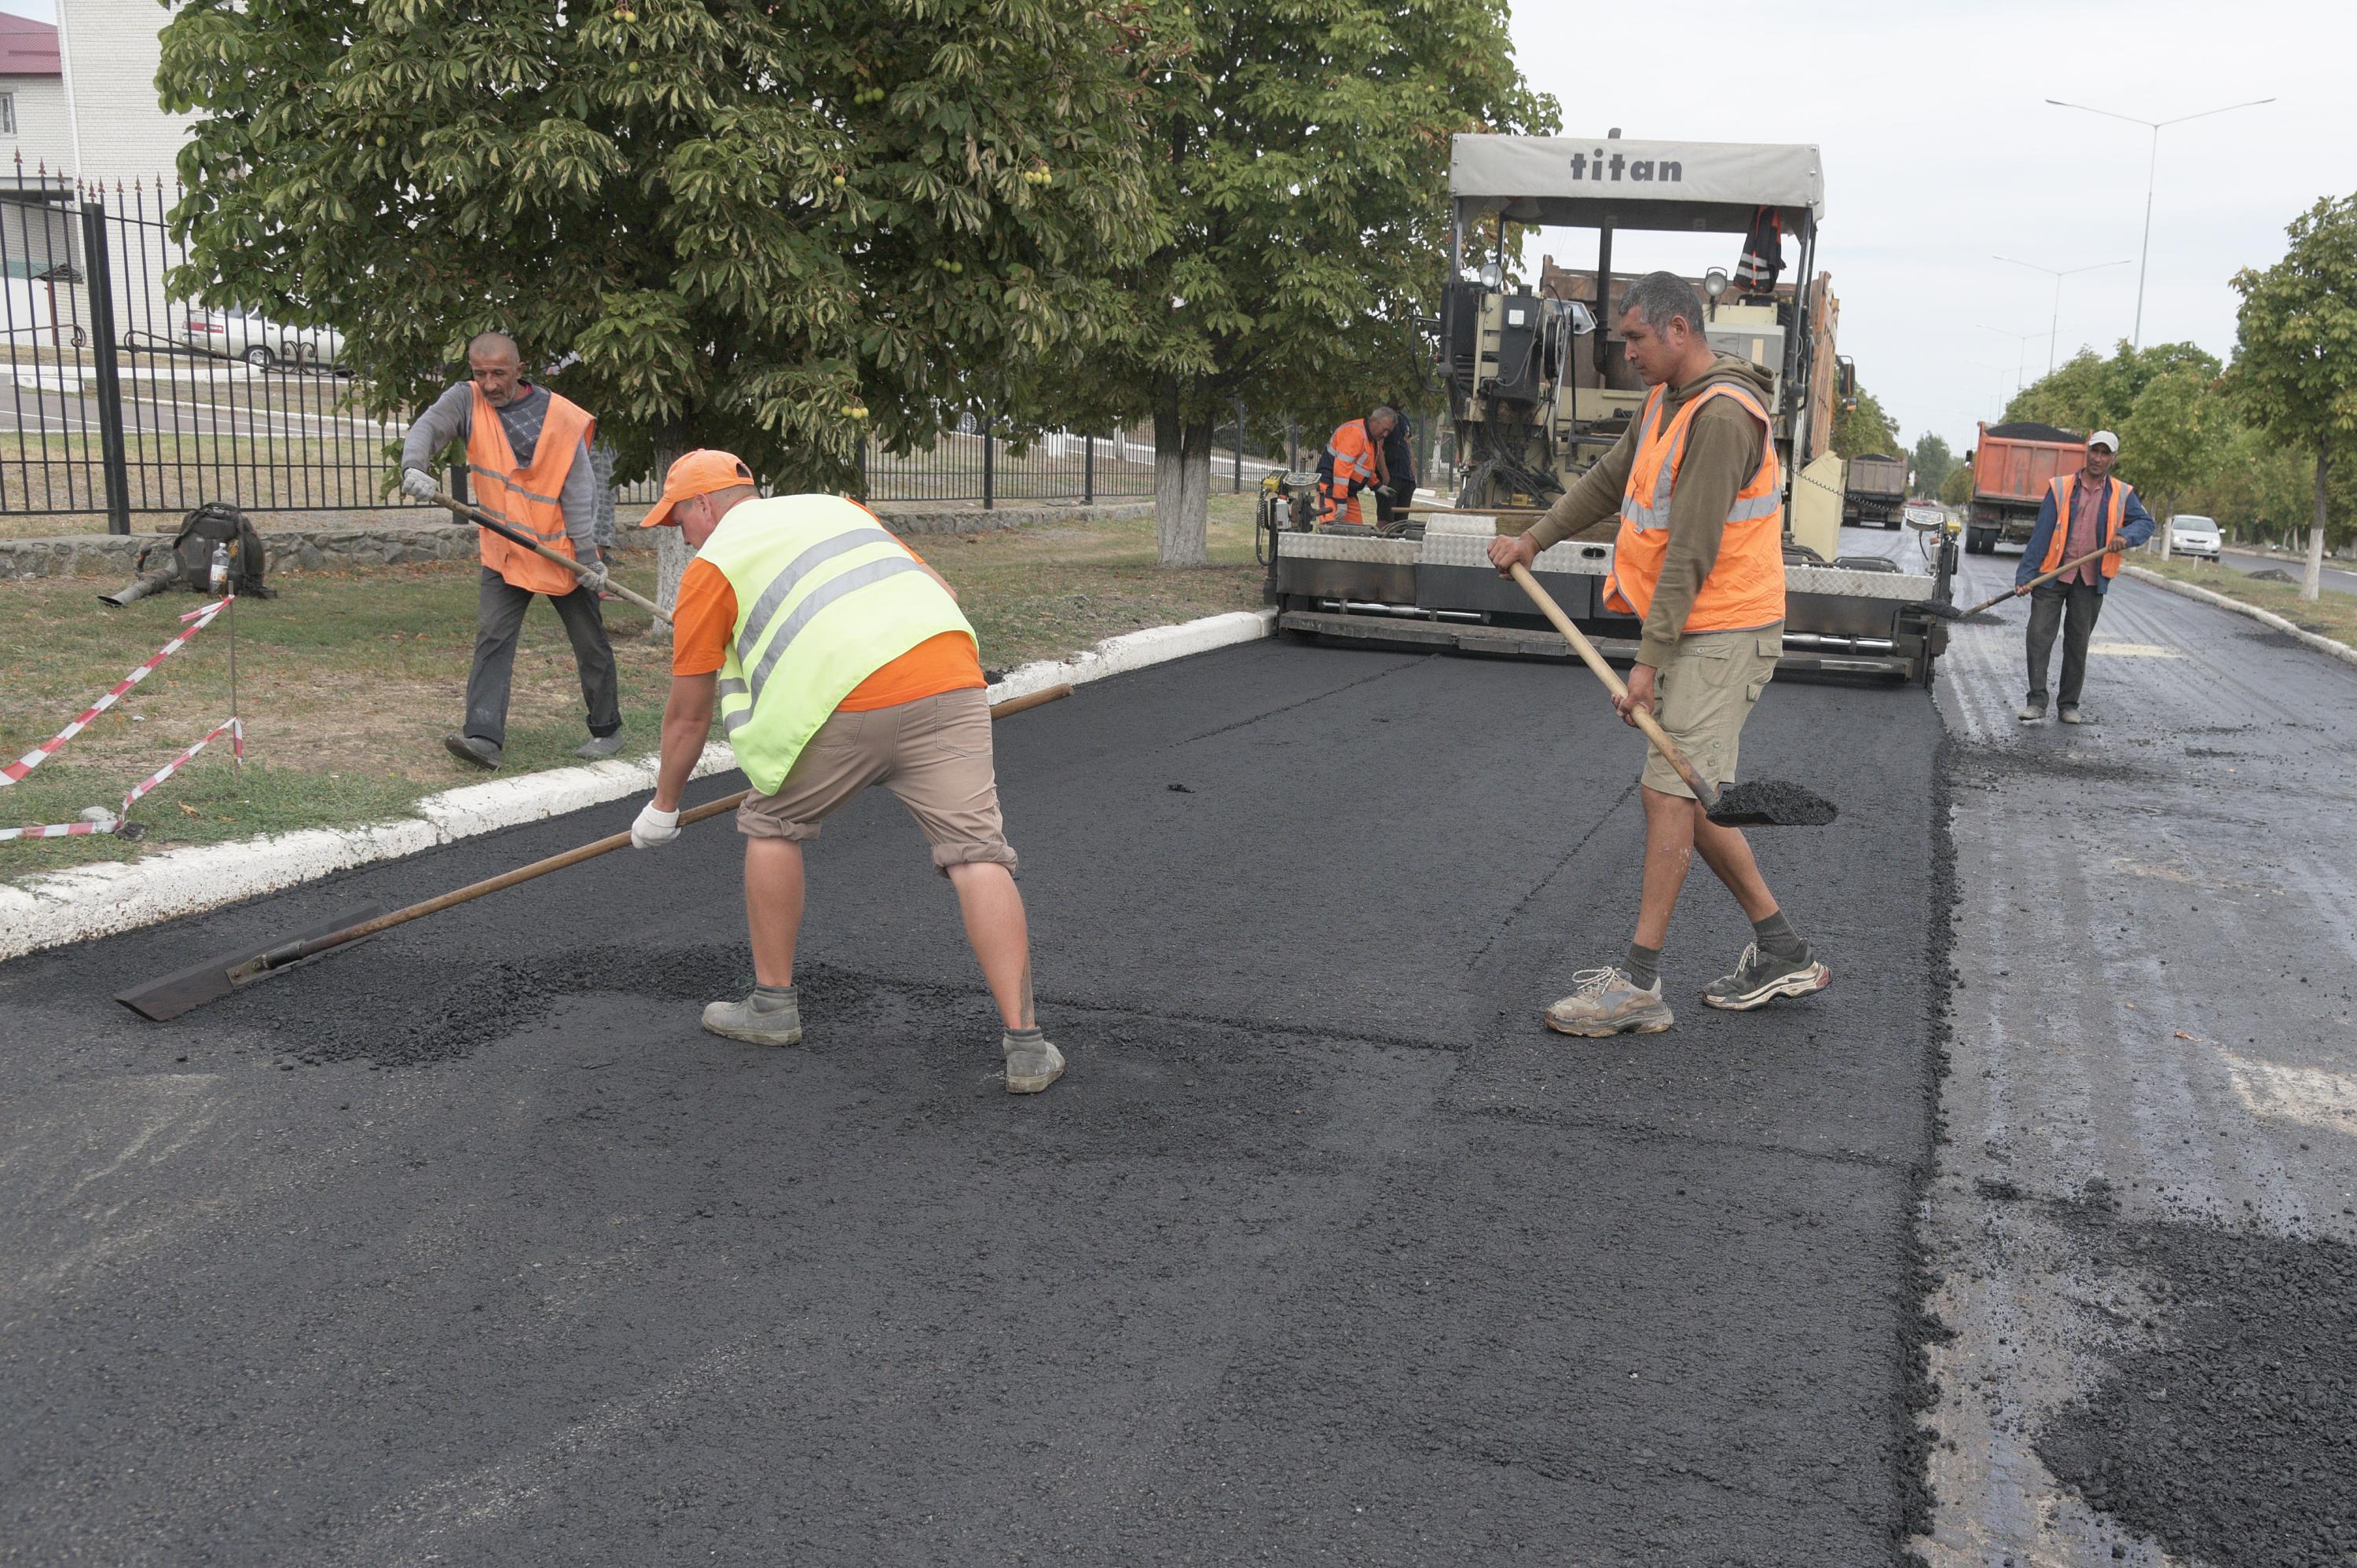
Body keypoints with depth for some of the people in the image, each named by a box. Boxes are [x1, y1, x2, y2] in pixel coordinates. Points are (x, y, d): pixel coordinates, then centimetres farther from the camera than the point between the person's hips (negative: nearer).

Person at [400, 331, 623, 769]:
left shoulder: (561, 417, -12)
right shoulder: (467, 400, -2)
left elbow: (579, 489, -12)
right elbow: (427, 428, -17)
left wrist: (587, 554, -16)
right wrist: (414, 468, -40)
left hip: (561, 552, -2)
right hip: (504, 552, 2)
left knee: (591, 644, 7)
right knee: (492, 639, -8)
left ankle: (607, 729, 23)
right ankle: (484, 737, -13)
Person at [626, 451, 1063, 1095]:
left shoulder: (712, 565, 17)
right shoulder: (837, 507, 31)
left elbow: (688, 715, 20)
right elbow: (940, 590, 27)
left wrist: (662, 808, 33)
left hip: (845, 702, -4)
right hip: (950, 678, 4)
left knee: (771, 825, 20)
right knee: (977, 852, 0)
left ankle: (774, 1006, 28)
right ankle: (1025, 1046, -6)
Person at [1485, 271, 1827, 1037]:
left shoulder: (1723, 414, -19)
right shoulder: (1665, 401, 13)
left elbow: (1693, 552, -23)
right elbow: (1606, 481, 24)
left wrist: (1650, 658, -23)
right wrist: (1533, 540, 16)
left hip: (1723, 635, -10)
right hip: (1692, 635, 10)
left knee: (1669, 794, -10)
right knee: (1687, 795, 11)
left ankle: (1638, 984, -5)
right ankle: (1782, 953, 22)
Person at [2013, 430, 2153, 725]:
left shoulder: (2122, 495, 7)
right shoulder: (2060, 488, 1)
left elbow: (2145, 522, 3)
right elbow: (2041, 534, -3)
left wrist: (2126, 536, -21)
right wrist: (2024, 575, -9)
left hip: (2091, 581, 1)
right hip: (2051, 575, -1)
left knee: (2078, 643, 8)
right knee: (2039, 635, -8)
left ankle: (2069, 705, 16)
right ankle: (2036, 701, -1)